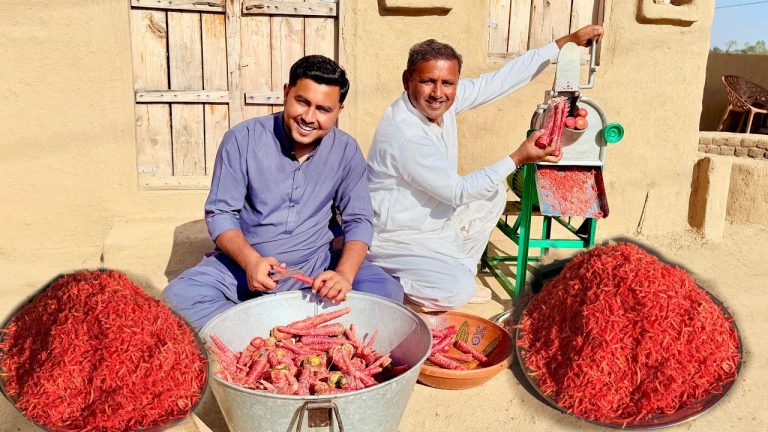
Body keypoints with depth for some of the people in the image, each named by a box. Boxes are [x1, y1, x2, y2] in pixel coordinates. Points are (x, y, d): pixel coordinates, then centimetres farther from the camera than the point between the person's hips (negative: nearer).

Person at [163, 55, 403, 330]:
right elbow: (220, 212, -6)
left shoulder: (346, 151, -3)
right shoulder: (242, 139, -9)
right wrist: (251, 261, -25)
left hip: (315, 264, 2)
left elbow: (358, 221, -2)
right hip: (244, 261, -1)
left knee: (388, 291, -23)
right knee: (177, 297, -25)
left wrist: (344, 274, -22)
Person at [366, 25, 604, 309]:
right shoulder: (404, 134, -31)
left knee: (494, 195, 10)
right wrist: (518, 158, -22)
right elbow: (458, 192, -25)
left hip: (431, 220, 9)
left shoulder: (443, 99, -9)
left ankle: (458, 276, 17)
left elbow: (500, 80, -4)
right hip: (396, 240, -9)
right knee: (456, 291, -23)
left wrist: (567, 41, -1)